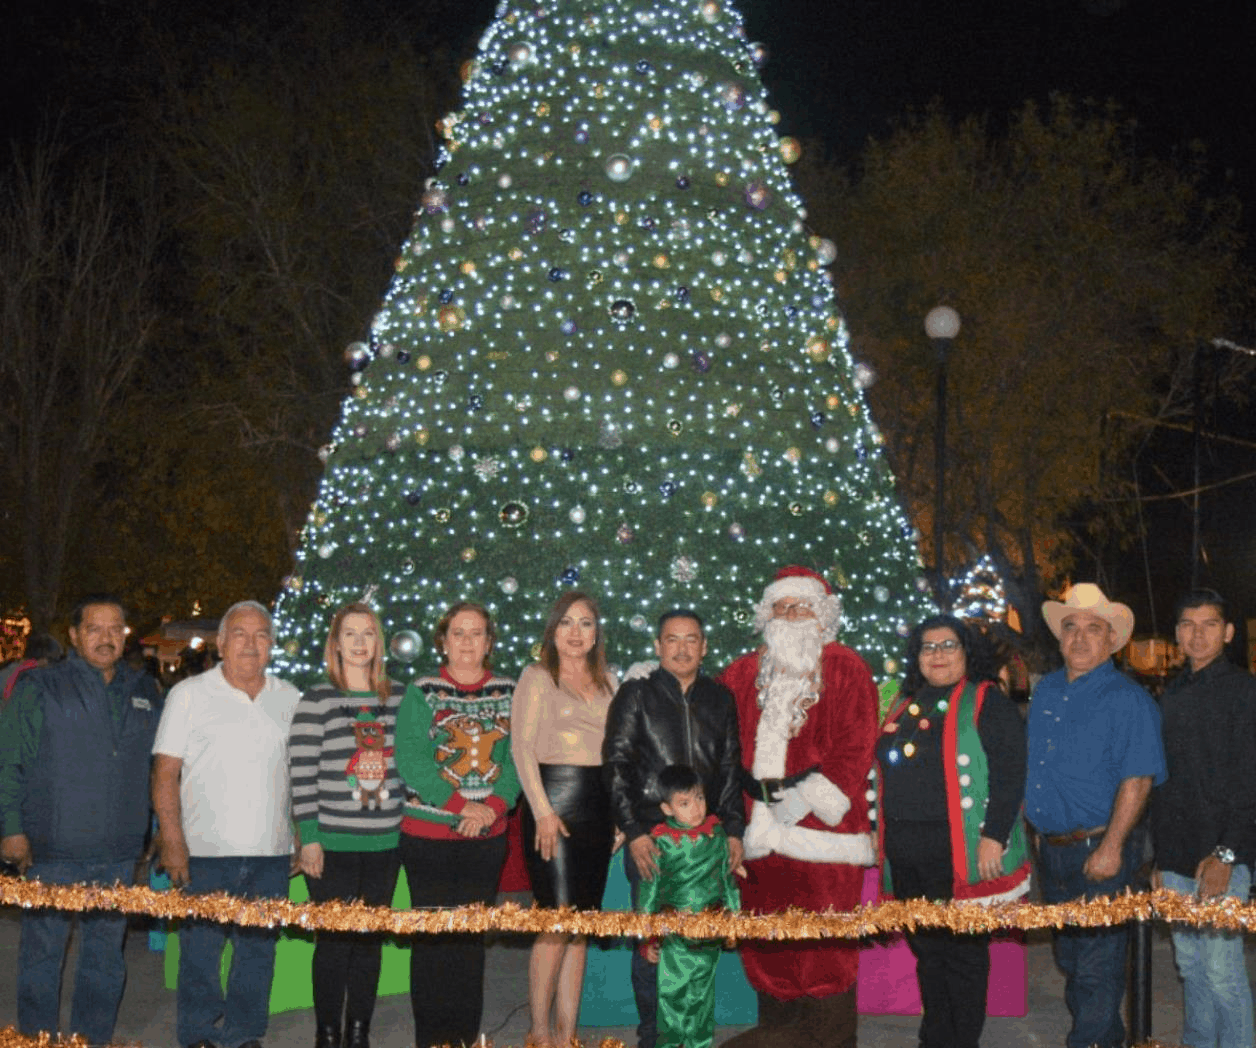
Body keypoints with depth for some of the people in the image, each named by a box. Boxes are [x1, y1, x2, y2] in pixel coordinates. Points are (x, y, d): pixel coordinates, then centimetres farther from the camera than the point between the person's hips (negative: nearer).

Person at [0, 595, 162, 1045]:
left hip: (119, 855, 4)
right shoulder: (39, 687, 0)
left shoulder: (145, 693, 11)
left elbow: (156, 766, 17)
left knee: (106, 955, 12)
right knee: (42, 952, 4)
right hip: (52, 852, -3)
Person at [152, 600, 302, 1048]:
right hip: (206, 851, -3)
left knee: (259, 951, 9)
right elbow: (165, 772, -3)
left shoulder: (289, 699, 10)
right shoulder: (190, 694, 0)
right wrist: (172, 842, -10)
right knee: (201, 952, 3)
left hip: (271, 853, 3)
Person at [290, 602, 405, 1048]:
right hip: (332, 844, -4)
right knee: (334, 940, 1)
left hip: (385, 843, 4)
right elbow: (302, 777, -6)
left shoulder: (399, 699, 8)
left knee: (370, 940, 10)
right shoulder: (316, 701, -3)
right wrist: (309, 838, -11)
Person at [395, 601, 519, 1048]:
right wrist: (460, 806, -17)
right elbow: (410, 761, -11)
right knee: (432, 938, 1)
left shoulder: (508, 693, 7)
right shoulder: (422, 692, -2)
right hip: (429, 835, -3)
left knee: (472, 937, 9)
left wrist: (494, 805, -15)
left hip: (488, 836, 3)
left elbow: (518, 758, 1)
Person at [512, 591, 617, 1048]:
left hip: (599, 804, 5)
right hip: (553, 800, -5)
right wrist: (543, 811, -14)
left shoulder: (607, 681, 15)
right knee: (557, 920, -8)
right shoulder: (537, 677, 0)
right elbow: (522, 748, -7)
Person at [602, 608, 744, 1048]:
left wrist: (734, 830, 10)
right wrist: (633, 831, -8)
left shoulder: (720, 699, 14)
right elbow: (616, 764, -1)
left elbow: (731, 769, 18)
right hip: (651, 836, -3)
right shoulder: (635, 695, 3)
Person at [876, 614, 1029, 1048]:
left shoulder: (986, 701, -5)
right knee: (926, 950, 15)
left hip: (957, 850, -6)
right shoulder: (904, 705, 16)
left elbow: (1010, 773, -12)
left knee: (963, 953, 2)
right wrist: (884, 838, 19)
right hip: (905, 852, 7)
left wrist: (994, 836, -19)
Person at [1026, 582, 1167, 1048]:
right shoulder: (1046, 690, 11)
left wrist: (1110, 848, -22)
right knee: (1069, 958, 18)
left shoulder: (1127, 699, -12)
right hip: (1051, 848, 8)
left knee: (1097, 966, -3)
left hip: (1099, 850, -8)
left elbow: (1136, 779, -18)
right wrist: (1025, 824, 15)